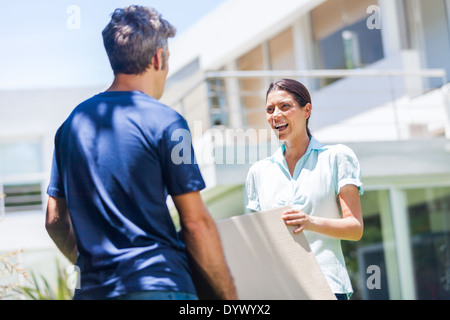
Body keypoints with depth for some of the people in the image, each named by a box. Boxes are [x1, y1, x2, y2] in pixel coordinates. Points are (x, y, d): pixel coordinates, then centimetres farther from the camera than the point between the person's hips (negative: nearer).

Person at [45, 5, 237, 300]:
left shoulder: (72, 123, 12)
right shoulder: (163, 121, -6)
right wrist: (229, 294, 1)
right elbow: (196, 222, -8)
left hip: (93, 288, 6)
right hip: (159, 286, -6)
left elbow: (56, 220, 15)